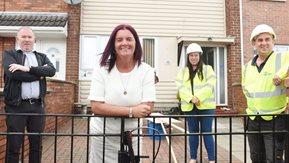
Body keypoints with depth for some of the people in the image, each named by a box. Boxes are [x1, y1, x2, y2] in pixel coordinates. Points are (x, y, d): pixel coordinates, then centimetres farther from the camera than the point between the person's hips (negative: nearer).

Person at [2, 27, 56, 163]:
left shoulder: (42, 57, 14)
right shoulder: (9, 54, 5)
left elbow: (51, 70, -6)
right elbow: (13, 74, -14)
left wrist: (28, 68, -16)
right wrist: (39, 74, -6)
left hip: (37, 106, 3)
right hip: (16, 106, -3)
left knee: (36, 144, 11)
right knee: (13, 145, 5)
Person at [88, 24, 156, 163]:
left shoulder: (146, 71, -11)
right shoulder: (102, 70, -11)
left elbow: (148, 108, -18)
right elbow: (96, 107, -19)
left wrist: (110, 110, -21)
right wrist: (131, 111, -27)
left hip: (132, 137, 1)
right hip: (102, 136, 0)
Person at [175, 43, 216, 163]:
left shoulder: (207, 69, 5)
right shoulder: (183, 71, 11)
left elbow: (210, 86, -8)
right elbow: (180, 87, -2)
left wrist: (198, 98, -19)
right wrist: (191, 98, -17)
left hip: (205, 106, -2)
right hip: (189, 107, 2)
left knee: (207, 132, 3)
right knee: (193, 132, 12)